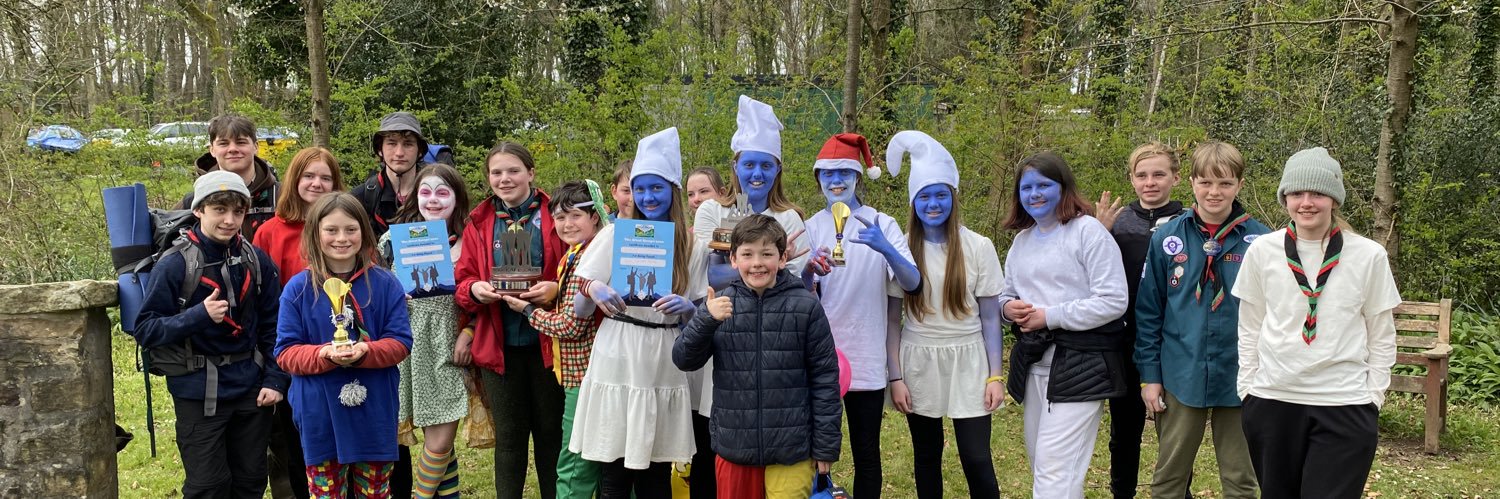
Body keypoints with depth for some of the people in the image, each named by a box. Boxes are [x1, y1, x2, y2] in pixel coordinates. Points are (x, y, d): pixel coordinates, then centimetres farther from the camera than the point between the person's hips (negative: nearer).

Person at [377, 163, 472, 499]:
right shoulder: (396, 239, 3)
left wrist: (467, 333, -7)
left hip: (450, 344, 0)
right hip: (411, 343, 0)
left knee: (441, 439, -2)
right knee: (439, 440, 1)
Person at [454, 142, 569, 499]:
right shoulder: (478, 224, 8)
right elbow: (462, 281, 8)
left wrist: (556, 288, -23)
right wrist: (474, 289, -14)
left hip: (547, 342, -2)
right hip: (499, 345, 2)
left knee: (551, 433, 8)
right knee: (508, 436, 11)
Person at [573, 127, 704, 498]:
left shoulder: (693, 247, 5)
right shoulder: (614, 235, 4)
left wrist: (686, 307, -15)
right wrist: (594, 290, -16)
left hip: (664, 367, 1)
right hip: (618, 364, -1)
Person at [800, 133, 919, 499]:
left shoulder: (882, 224, 1)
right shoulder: (811, 228, 6)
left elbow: (913, 285, -12)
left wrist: (886, 249, -31)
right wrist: (809, 270, -23)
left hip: (866, 358, -1)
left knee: (866, 453, 4)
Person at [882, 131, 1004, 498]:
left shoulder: (979, 247, -3)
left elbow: (990, 317, 0)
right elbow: (891, 320, 1)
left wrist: (994, 375, -5)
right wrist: (895, 377, -4)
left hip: (967, 364, -1)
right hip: (918, 365, 1)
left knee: (977, 460, -4)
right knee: (926, 457, 12)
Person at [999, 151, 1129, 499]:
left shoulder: (1088, 231, -8)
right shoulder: (1021, 239, 15)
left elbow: (1113, 302, -15)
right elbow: (1007, 294, 25)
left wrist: (1049, 316, -16)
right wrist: (1008, 307, 0)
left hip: (1078, 366, -8)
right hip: (1034, 363, 8)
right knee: (1041, 465, 14)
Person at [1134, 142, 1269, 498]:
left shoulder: (1260, 241, -5)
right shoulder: (1167, 239, -1)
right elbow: (1148, 312, 3)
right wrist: (1150, 375, 0)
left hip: (1238, 379, -1)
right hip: (1181, 378, 1)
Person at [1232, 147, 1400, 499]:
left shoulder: (1369, 256, -2)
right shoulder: (1262, 251, 0)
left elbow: (1382, 336, 6)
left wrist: (1373, 397, 2)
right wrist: (1248, 388, 5)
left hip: (1344, 406, -1)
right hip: (1271, 402, 2)